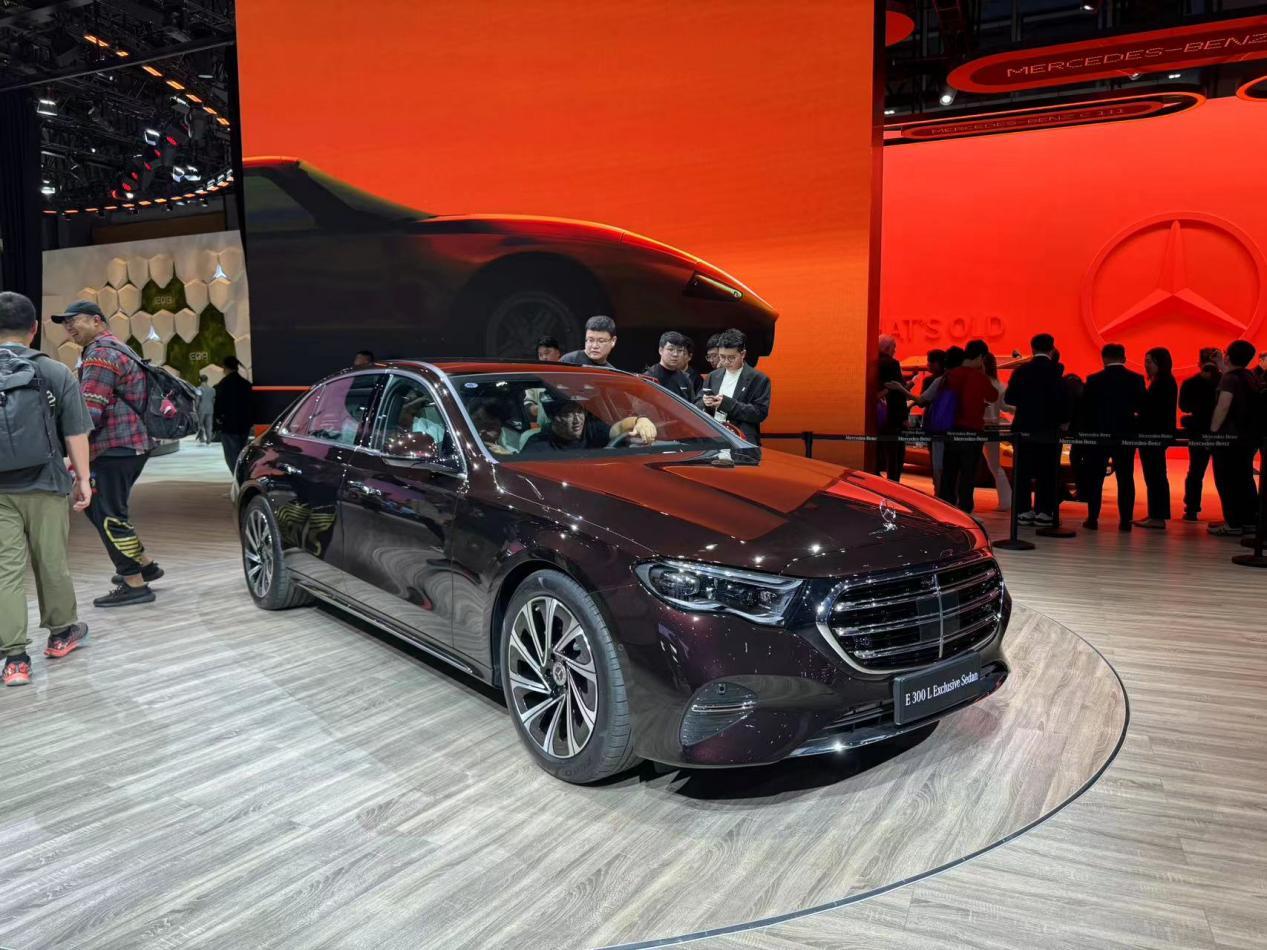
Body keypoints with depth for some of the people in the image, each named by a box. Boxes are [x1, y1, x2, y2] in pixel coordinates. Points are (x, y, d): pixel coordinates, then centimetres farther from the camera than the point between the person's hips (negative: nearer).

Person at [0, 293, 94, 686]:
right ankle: (62, 633, 31)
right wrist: (82, 478, 4)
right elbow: (75, 434, -4)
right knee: (52, 564, 13)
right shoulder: (55, 373, -5)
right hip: (45, 487, 0)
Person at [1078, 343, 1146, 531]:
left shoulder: (1094, 380, -6)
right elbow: (1142, 407, 1)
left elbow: (1084, 408, -4)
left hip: (1099, 433, -1)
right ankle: (1125, 520, 5)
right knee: (1125, 478, 6)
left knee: (1095, 478, 6)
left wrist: (1083, 431, 7)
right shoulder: (1136, 379, -2)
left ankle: (1092, 518, 5)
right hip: (1125, 434, 1)